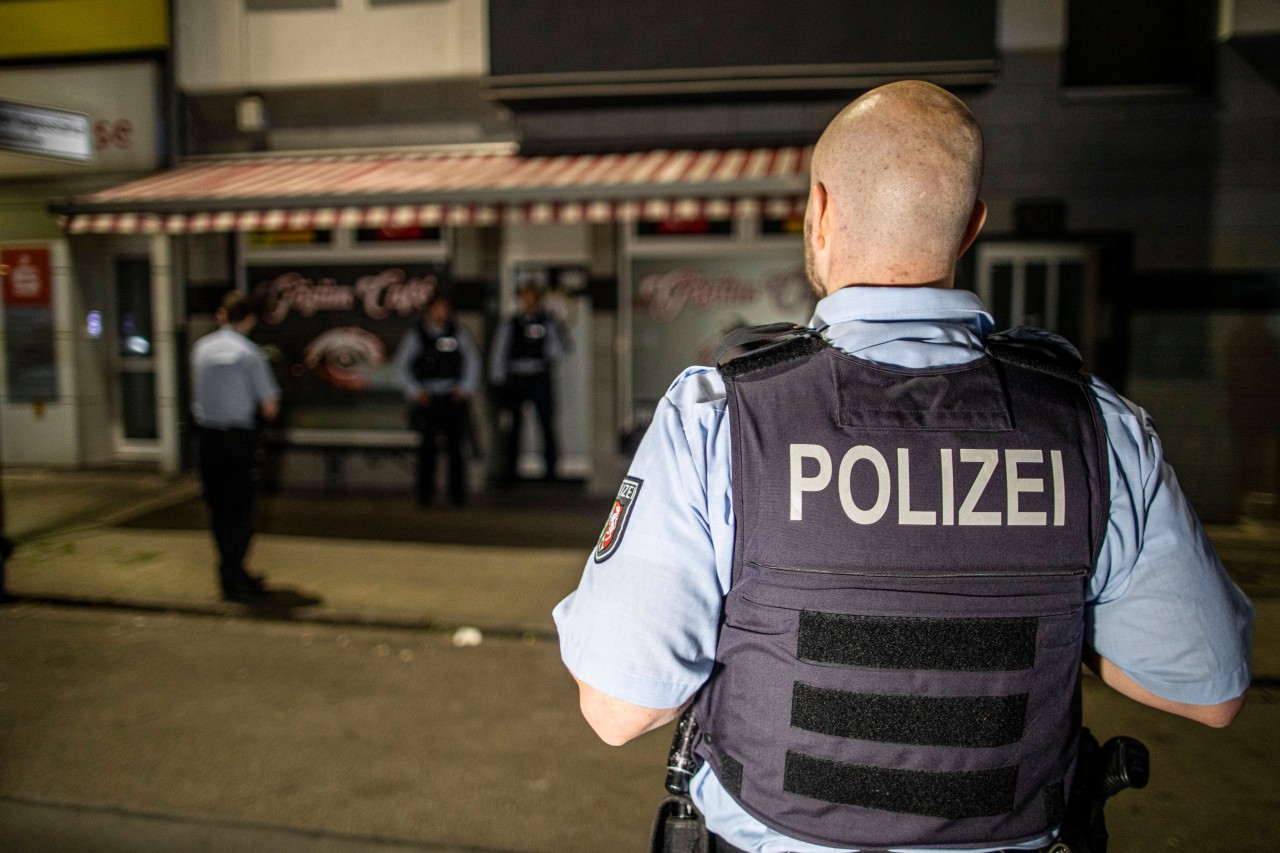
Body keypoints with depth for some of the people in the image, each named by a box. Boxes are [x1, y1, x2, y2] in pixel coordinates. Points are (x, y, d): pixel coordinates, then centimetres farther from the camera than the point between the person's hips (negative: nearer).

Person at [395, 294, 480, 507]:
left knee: (456, 445, 0)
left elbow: (472, 359, 12)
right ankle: (425, 494, 7)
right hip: (427, 398, -1)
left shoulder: (458, 333, 6)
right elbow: (402, 363, 5)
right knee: (428, 446, -2)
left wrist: (465, 388, 4)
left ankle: (457, 494, 6)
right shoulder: (417, 334, 2)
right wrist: (415, 391, -1)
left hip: (454, 397, 1)